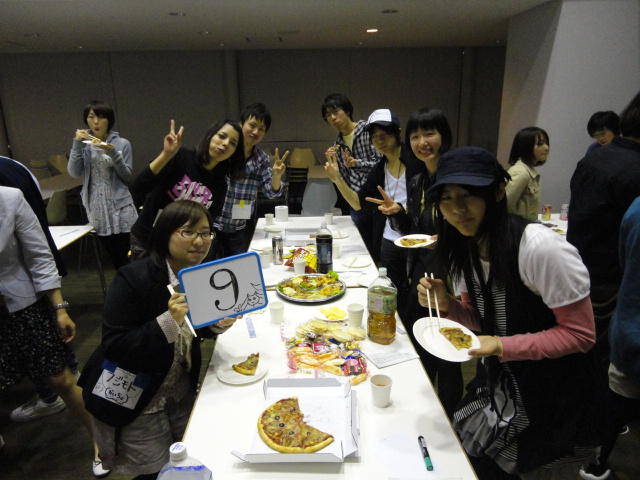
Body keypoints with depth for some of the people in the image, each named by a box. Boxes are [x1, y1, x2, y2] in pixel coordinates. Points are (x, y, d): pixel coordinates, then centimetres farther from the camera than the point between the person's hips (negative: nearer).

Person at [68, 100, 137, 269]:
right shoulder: (84, 144, 6)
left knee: (123, 254, -3)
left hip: (120, 207, -2)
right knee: (113, 256, 10)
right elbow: (74, 173, -4)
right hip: (96, 209, 2)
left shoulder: (122, 143, 0)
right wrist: (77, 144, -12)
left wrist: (113, 153, -16)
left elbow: (128, 176, -3)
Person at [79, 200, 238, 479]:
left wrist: (218, 324, -14)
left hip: (181, 390, 6)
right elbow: (113, 346, -27)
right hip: (134, 399, -6)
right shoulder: (133, 278, -26)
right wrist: (168, 321, -38)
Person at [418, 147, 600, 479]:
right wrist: (446, 304, -15)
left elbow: (580, 334, -20)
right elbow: (482, 320, 4)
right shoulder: (464, 248, -6)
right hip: (495, 387, 6)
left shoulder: (542, 248, -29)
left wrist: (503, 347, -30)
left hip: (554, 404, -6)